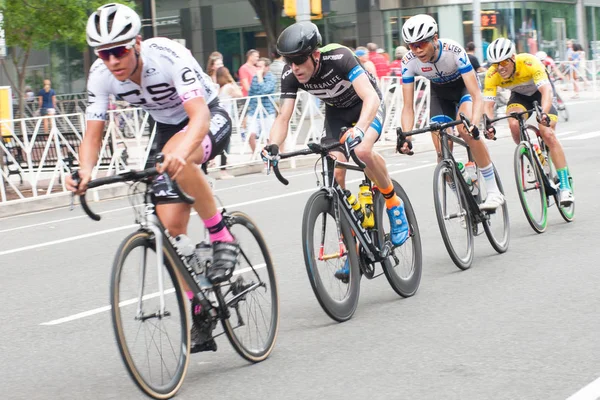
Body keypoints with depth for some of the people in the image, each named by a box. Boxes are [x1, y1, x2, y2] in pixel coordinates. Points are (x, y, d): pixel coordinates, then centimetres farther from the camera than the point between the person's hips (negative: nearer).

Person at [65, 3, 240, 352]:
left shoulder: (169, 56, -33)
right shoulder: (101, 75, -19)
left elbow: (199, 114, -44)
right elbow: (93, 135, -18)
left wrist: (180, 153, -64)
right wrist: (85, 171, -40)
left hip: (211, 118, -5)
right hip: (168, 128, 6)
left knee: (179, 158, -40)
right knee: (171, 227, -5)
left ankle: (223, 238, -22)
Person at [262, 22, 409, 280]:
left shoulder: (339, 58, -37)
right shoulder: (290, 75, -22)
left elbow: (371, 97, -46)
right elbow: (283, 117, -22)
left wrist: (359, 129, -64)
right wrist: (273, 146, -43)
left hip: (366, 104, -5)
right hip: (336, 111, 5)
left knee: (362, 150, -34)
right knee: (335, 173, -12)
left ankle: (394, 204, -6)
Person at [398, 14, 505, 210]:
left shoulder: (454, 51, -36)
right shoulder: (409, 62, -27)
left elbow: (476, 95, -38)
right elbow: (408, 107, -22)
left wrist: (474, 124, -55)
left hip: (463, 85, -4)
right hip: (439, 91, 4)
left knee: (466, 130, -31)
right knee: (442, 153, -10)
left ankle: (494, 191, -23)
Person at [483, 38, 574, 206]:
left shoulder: (529, 62, -37)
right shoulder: (492, 75, -27)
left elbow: (546, 90, -44)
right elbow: (488, 104, -28)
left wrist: (544, 114, -61)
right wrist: (488, 124, -48)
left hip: (540, 93, -3)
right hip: (519, 96, 3)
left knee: (548, 134, -20)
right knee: (514, 124, -29)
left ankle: (565, 186, -16)